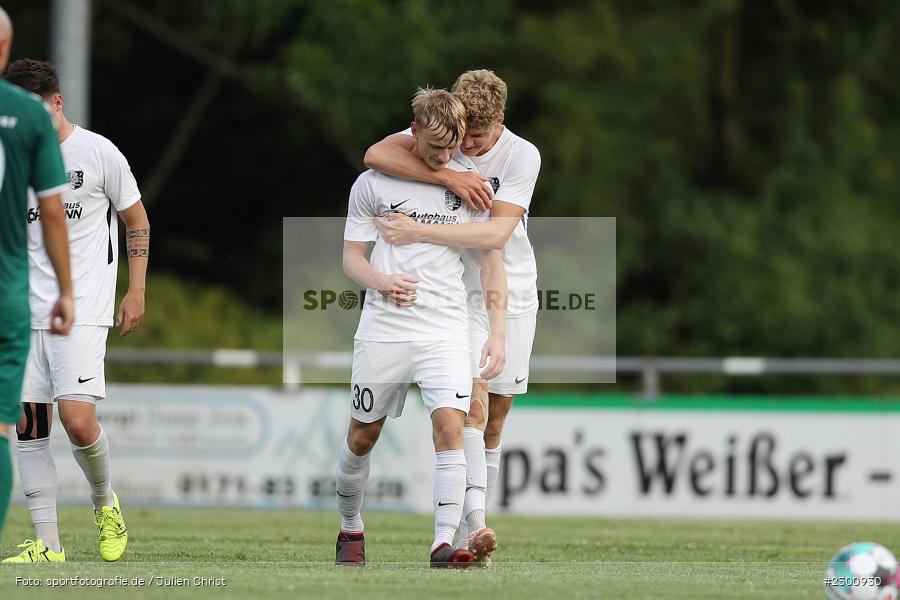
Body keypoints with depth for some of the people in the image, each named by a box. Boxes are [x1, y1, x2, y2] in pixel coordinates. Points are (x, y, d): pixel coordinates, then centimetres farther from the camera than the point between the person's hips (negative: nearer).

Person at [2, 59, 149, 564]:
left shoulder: (98, 153, -2)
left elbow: (137, 219, 7)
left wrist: (137, 292, 2)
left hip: (83, 310, -4)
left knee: (78, 421, -17)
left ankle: (105, 501, 12)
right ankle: (47, 545, 4)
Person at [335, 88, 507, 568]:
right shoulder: (373, 183, 0)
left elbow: (491, 259, 7)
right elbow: (351, 257, 5)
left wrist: (497, 332, -2)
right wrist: (382, 281, -17)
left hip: (445, 330, 0)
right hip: (383, 328, 0)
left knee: (450, 428, -18)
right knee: (362, 437, 8)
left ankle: (444, 544, -19)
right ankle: (350, 529, 31)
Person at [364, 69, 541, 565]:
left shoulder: (521, 156, -11)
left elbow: (497, 232, -23)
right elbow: (375, 155, -23)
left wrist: (418, 232, -28)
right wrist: (449, 176, -30)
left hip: (512, 293, 1)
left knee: (494, 417, 3)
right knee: (471, 400, -19)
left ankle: (466, 538, 12)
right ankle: (474, 523, -28)